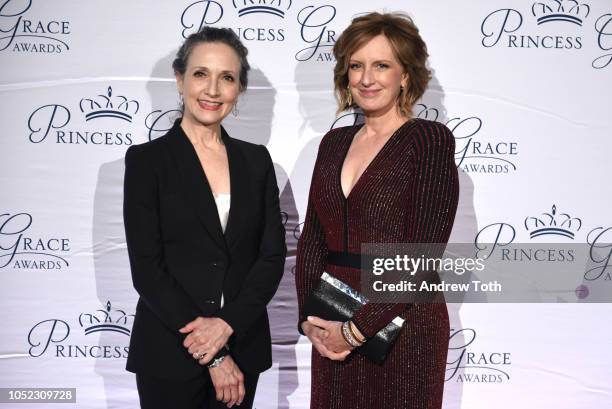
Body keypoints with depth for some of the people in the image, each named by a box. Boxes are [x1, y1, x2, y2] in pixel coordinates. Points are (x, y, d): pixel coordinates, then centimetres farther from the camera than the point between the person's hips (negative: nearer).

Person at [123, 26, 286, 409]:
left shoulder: (256, 160, 5)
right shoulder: (146, 159, -6)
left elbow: (272, 255, 0)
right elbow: (147, 268, -11)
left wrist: (227, 325, -14)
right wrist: (212, 356, -13)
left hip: (243, 346, 3)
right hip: (169, 351, -3)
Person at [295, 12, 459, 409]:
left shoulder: (430, 140, -10)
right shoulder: (334, 142, 8)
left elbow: (420, 254, -16)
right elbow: (312, 239, 8)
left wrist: (357, 328, -15)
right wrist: (310, 318, -3)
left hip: (401, 323, -5)